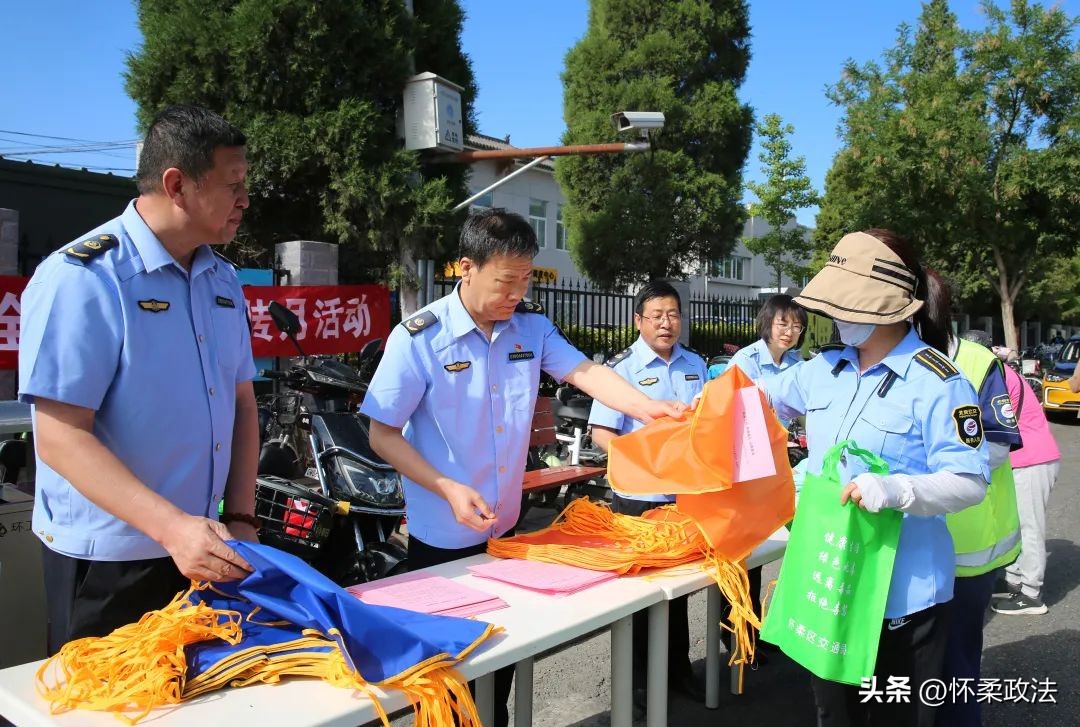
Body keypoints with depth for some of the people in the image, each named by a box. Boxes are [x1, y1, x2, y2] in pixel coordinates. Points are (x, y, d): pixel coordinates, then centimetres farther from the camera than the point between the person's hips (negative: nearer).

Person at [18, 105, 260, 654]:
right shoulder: (82, 278, -15)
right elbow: (60, 438, -20)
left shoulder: (223, 281, 7)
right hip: (109, 562, -7)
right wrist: (172, 527, -28)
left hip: (204, 549, 7)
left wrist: (240, 519, 2)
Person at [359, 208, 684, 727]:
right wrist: (448, 489, -23)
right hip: (443, 537, -4)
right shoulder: (418, 338, -17)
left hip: (506, 528, 5)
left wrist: (646, 407, -30)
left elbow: (584, 372, -13)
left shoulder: (532, 325, -3)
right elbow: (382, 435, -15)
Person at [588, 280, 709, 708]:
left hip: (687, 493, 5)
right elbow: (601, 434, -15)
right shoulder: (621, 367, -11)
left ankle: (678, 666, 35)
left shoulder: (695, 365, 6)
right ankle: (639, 674, 26)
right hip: (638, 497, -5)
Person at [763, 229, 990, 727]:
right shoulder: (824, 368, 4)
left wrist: (897, 489, -36)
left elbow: (970, 482, -20)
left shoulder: (936, 382, -16)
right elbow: (767, 397, 22)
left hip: (903, 589, -6)